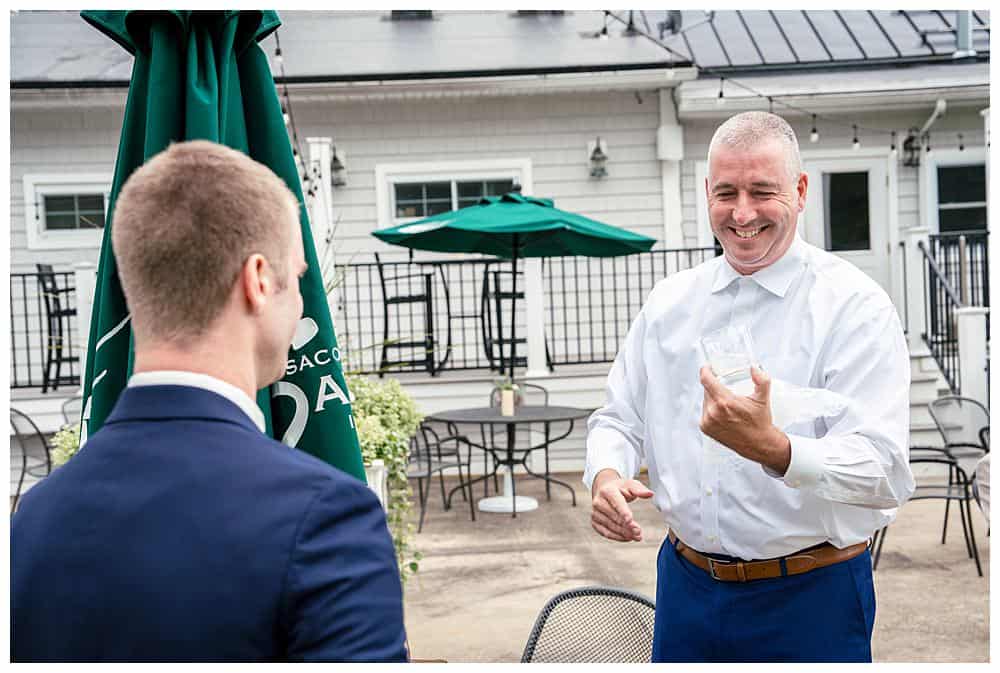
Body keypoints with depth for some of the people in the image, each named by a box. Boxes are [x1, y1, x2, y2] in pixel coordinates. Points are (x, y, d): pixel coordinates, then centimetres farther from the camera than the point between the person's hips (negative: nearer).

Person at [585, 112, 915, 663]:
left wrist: (773, 448, -38)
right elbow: (618, 418, 8)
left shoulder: (855, 305, -12)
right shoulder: (669, 300, 4)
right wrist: (605, 475, -13)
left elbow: (884, 475, -20)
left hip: (809, 597, -4)